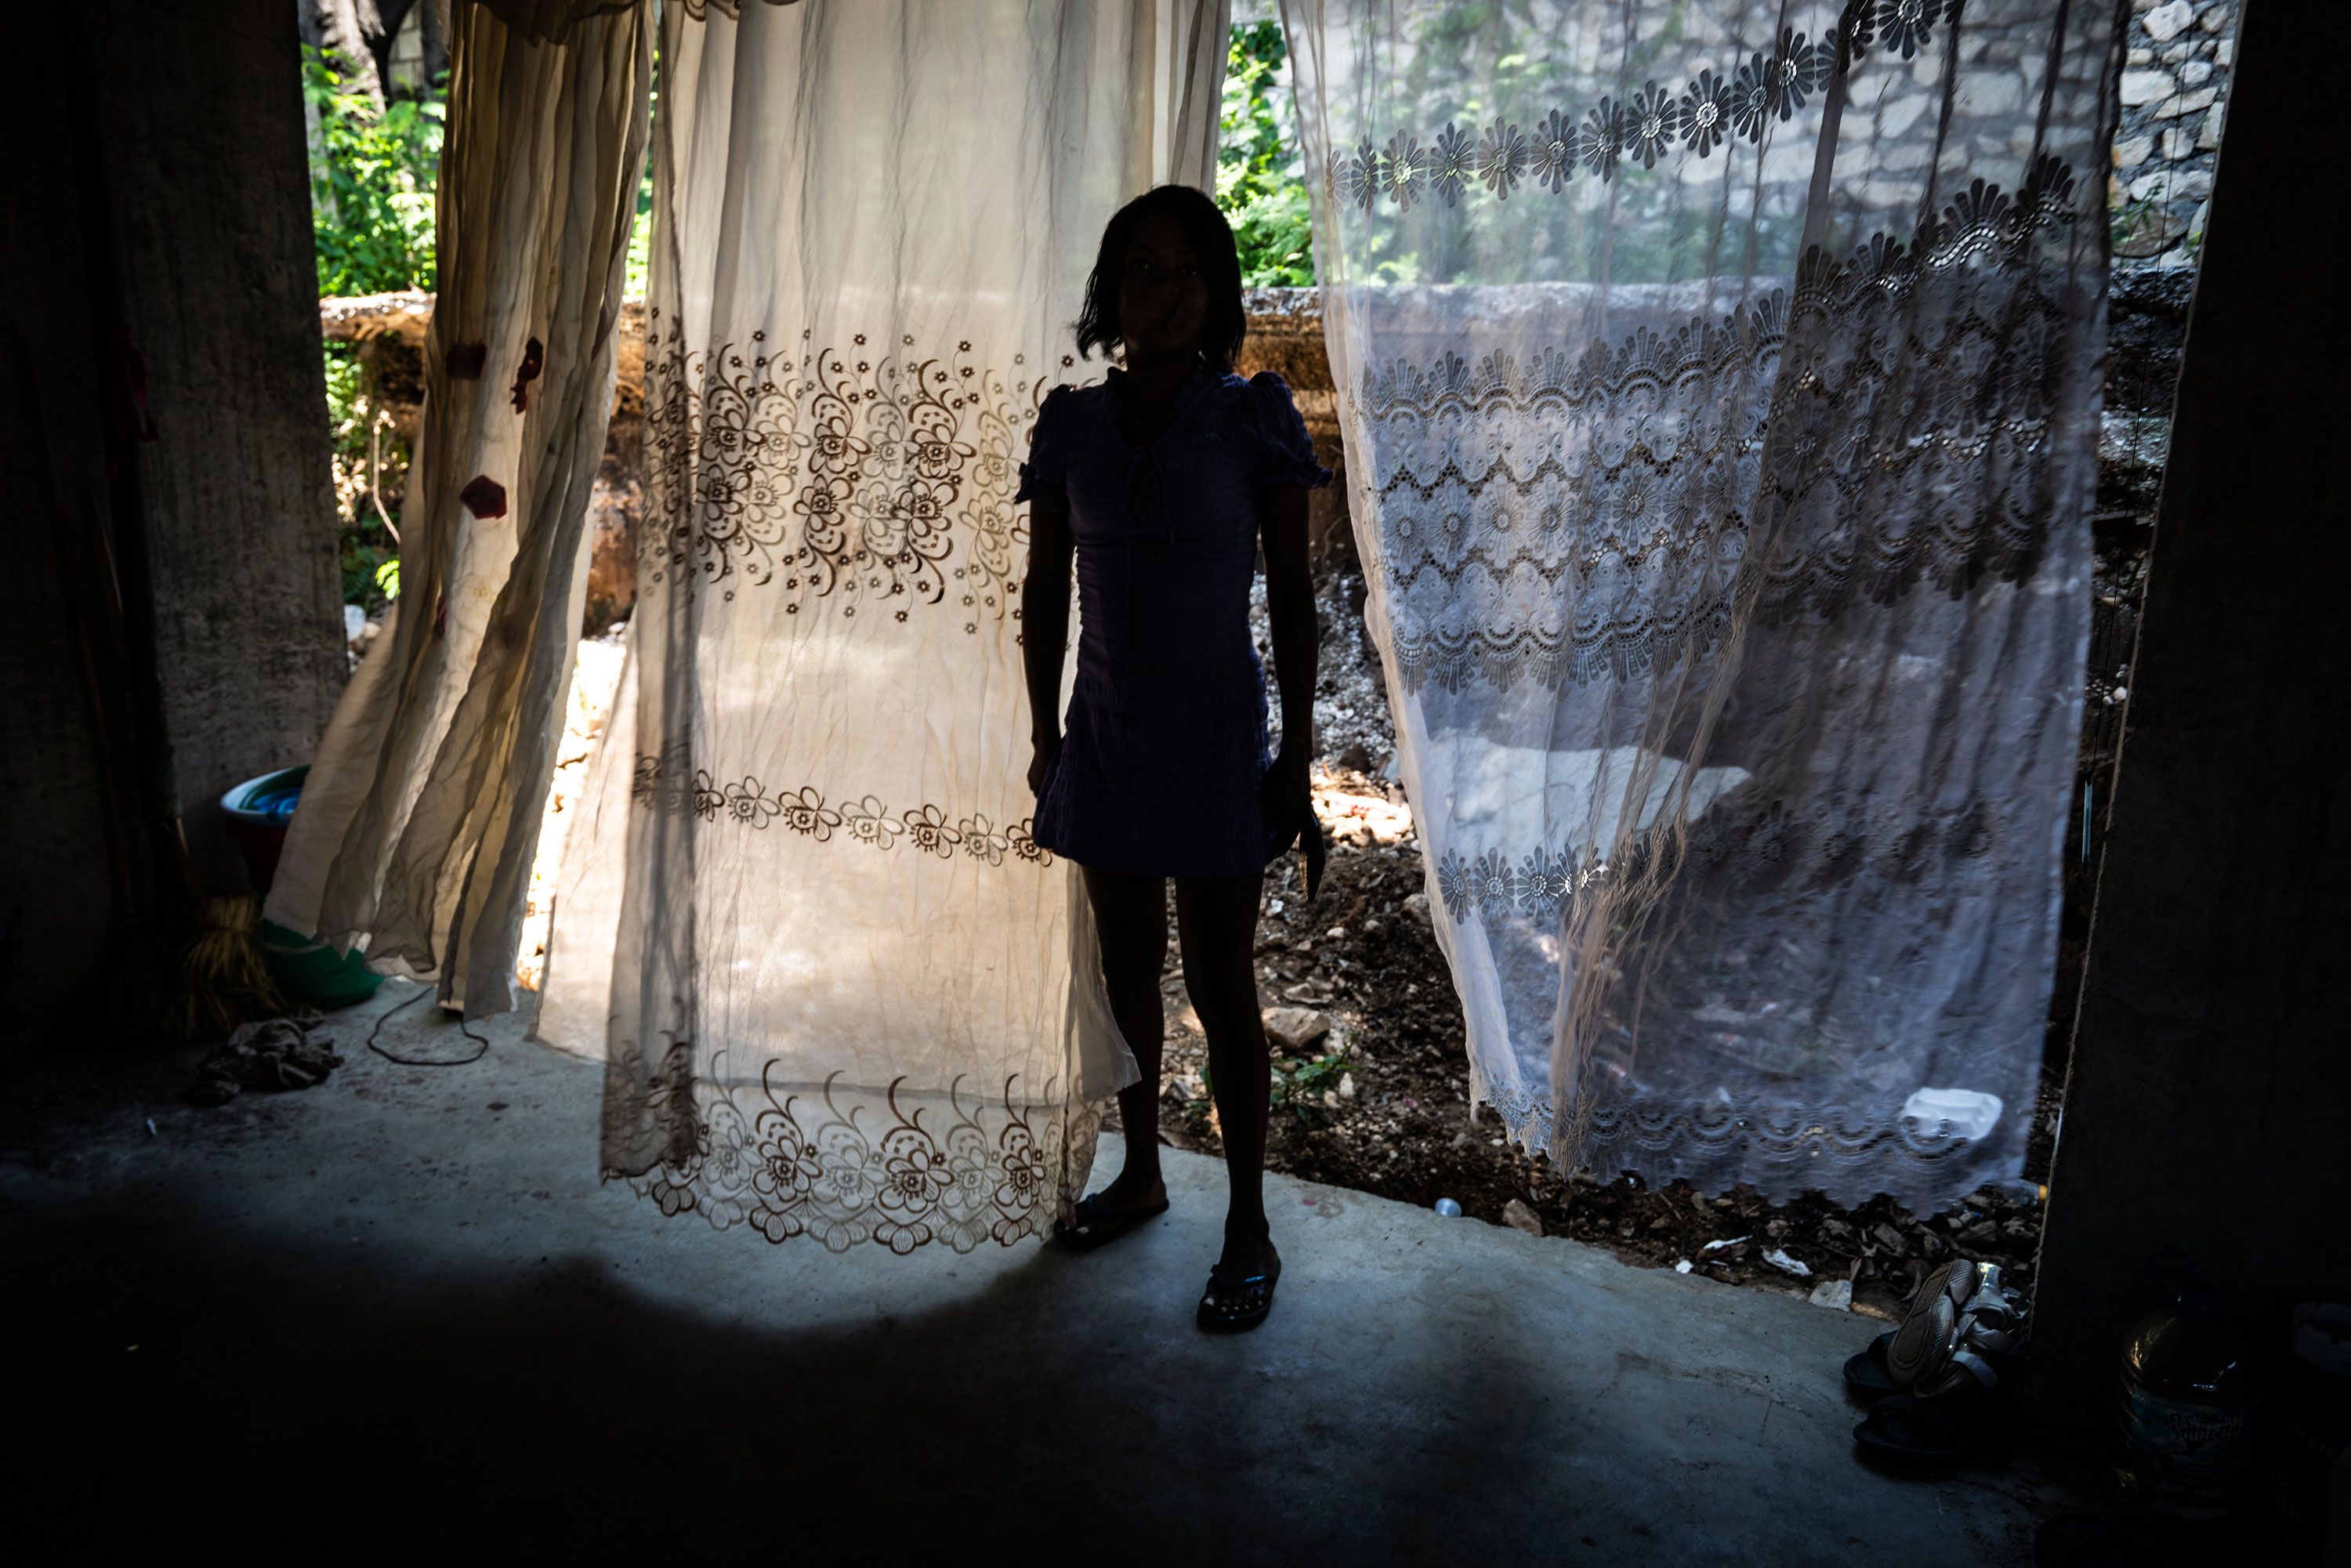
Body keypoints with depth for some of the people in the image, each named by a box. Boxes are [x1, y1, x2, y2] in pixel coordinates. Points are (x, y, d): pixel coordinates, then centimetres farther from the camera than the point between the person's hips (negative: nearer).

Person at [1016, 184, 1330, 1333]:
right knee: (1126, 967, 16)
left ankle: (1249, 1228, 18)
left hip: (1213, 740, -4)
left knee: (1221, 987, 3)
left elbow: (1291, 597, -6)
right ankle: (1142, 1175, 35)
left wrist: (1297, 752, -8)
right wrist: (1045, 736, 7)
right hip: (1105, 738, 4)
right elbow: (1046, 593, 8)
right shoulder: (1070, 425, 3)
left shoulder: (1254, 419, -7)